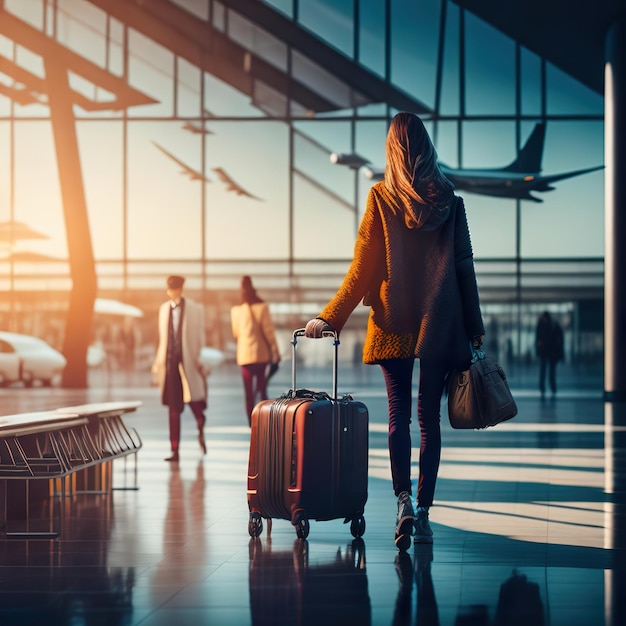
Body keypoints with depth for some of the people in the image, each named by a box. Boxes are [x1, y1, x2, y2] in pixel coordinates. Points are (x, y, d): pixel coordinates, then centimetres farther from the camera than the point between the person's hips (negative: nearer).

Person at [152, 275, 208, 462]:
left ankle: (200, 432, 32)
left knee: (194, 402, -1)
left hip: (188, 363, -4)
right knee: (173, 408, 4)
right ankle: (175, 451, 6)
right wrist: (158, 362, 13)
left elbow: (200, 336, -1)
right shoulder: (164, 309, 11)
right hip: (170, 363, 4)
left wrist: (200, 360, -6)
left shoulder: (195, 309, -2)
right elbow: (163, 339, 15)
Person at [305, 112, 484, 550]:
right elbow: (465, 266, 4)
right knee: (429, 415, 6)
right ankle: (424, 511, 5)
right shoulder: (450, 200, 3)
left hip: (394, 321, -1)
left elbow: (362, 268, -4)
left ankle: (404, 500, -16)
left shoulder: (381, 198, -3)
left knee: (399, 414, 2)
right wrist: (474, 326, 11)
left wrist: (330, 317, 1)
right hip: (440, 322, 1)